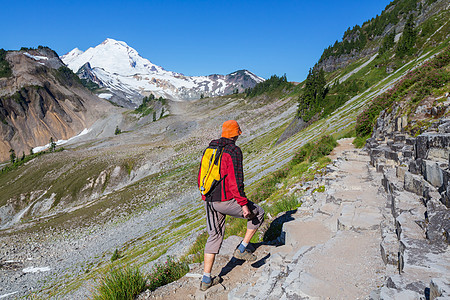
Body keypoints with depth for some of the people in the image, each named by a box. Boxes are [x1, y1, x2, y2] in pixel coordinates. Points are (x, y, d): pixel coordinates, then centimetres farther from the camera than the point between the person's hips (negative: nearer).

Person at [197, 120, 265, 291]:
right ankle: (242, 249, 15)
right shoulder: (233, 151, -12)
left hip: (208, 200, 7)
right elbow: (235, 181, -19)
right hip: (226, 200, -7)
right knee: (257, 214, 15)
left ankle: (206, 280, 22)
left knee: (214, 236, 17)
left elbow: (201, 176, 16)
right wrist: (243, 204, -14)